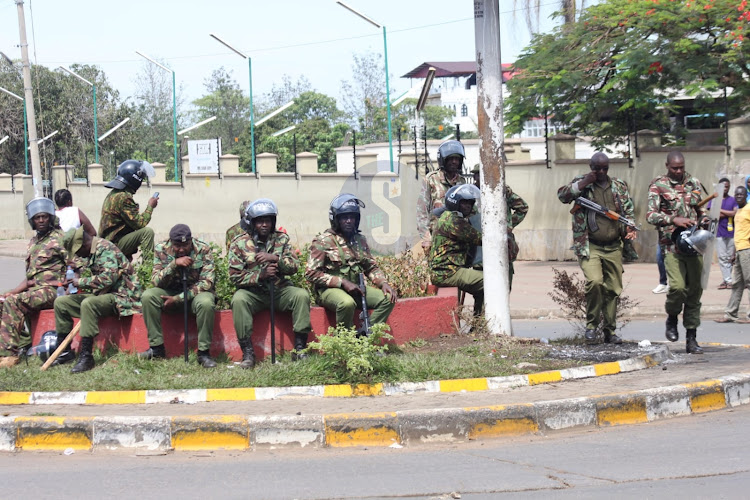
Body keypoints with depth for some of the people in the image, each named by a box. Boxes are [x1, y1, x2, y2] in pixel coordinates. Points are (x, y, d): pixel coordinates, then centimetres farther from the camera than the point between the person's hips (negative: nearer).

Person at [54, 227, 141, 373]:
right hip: (99, 295, 10)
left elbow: (107, 278, -28)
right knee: (60, 302, 4)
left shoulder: (105, 249, -16)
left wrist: (81, 282, -18)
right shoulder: (91, 252, 14)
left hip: (120, 295, -10)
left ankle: (86, 357, -35)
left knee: (88, 304, -38)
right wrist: (75, 277, 13)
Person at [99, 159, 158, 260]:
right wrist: (150, 207, -8)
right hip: (115, 243, -10)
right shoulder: (124, 197, -21)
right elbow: (139, 224, -20)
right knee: (147, 232, -22)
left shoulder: (113, 193, 11)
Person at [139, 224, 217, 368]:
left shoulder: (203, 250, -13)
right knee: (148, 296, -25)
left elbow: (207, 283, -17)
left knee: (205, 302, -37)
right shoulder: (161, 249, -8)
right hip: (170, 291, 2)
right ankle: (157, 348, -17)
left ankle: (203, 353, -24)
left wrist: (178, 299, -23)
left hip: (197, 292, -2)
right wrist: (174, 263, -32)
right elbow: (156, 281, -15)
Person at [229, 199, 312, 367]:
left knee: (302, 295, -25)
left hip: (279, 290, 2)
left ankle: (299, 349, -19)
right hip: (253, 292, -2)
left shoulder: (282, 239, 6)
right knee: (239, 299, -33)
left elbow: (294, 266, -3)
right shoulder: (239, 243, -1)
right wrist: (260, 275, -21)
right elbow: (235, 276, -7)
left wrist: (275, 258, -21)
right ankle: (247, 352, -29)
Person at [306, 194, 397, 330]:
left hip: (355, 288, 7)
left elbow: (371, 267, 19)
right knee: (347, 303, -38)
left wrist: (383, 283, -3)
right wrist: (342, 283, -18)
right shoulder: (323, 241, -7)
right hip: (330, 290, -6)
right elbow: (311, 273, -12)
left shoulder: (360, 240, 13)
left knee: (387, 298, -13)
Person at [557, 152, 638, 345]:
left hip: (613, 247, 4)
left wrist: (630, 229, 0)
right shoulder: (581, 183, 4)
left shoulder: (619, 186, 13)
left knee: (613, 289, 6)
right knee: (594, 281, -22)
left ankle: (610, 330, 17)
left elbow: (629, 210, 17)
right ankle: (591, 325, -6)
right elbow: (562, 195, -10)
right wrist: (585, 183, -15)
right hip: (589, 246, -4)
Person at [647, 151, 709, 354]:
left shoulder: (694, 183, 14)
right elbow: (651, 215, -8)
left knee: (695, 290, 4)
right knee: (677, 286, -20)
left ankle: (691, 339, 10)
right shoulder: (658, 185, 1)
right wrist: (674, 219, -23)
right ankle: (672, 318, 10)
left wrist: (704, 219, 2)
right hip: (672, 244, -4)